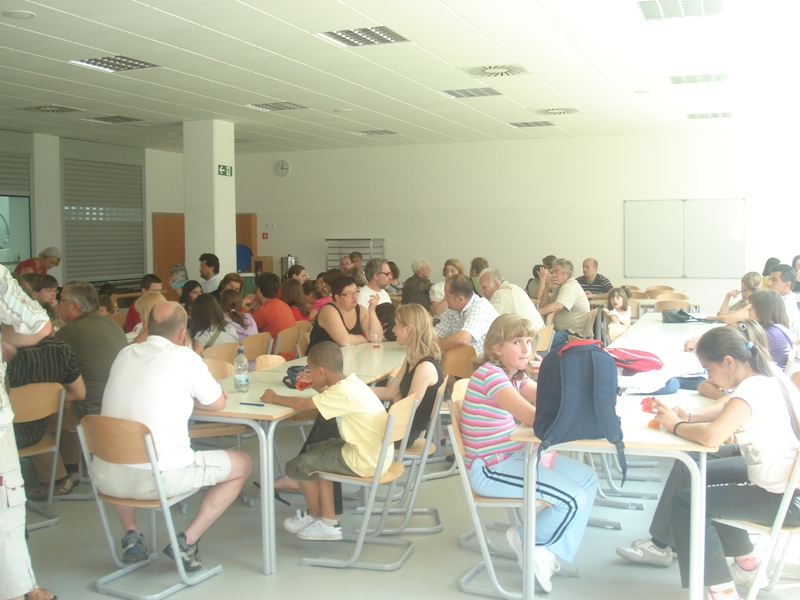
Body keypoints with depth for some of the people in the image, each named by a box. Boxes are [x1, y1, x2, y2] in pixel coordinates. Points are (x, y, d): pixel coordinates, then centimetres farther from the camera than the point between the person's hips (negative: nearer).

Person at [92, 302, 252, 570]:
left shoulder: (125, 354, 10)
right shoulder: (185, 357, -5)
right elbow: (218, 404, 7)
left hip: (106, 478, 6)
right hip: (160, 477, -6)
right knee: (243, 463, 13)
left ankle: (131, 534, 26)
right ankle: (186, 541, 6)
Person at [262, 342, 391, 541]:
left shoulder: (342, 392, -21)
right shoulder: (351, 382, 5)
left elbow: (302, 404, -20)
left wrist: (274, 398, -6)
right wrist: (318, 386, 15)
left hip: (366, 462, -10)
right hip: (377, 454, 10)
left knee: (299, 465, -1)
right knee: (315, 452, 24)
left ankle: (315, 516, 24)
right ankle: (329, 521, 21)